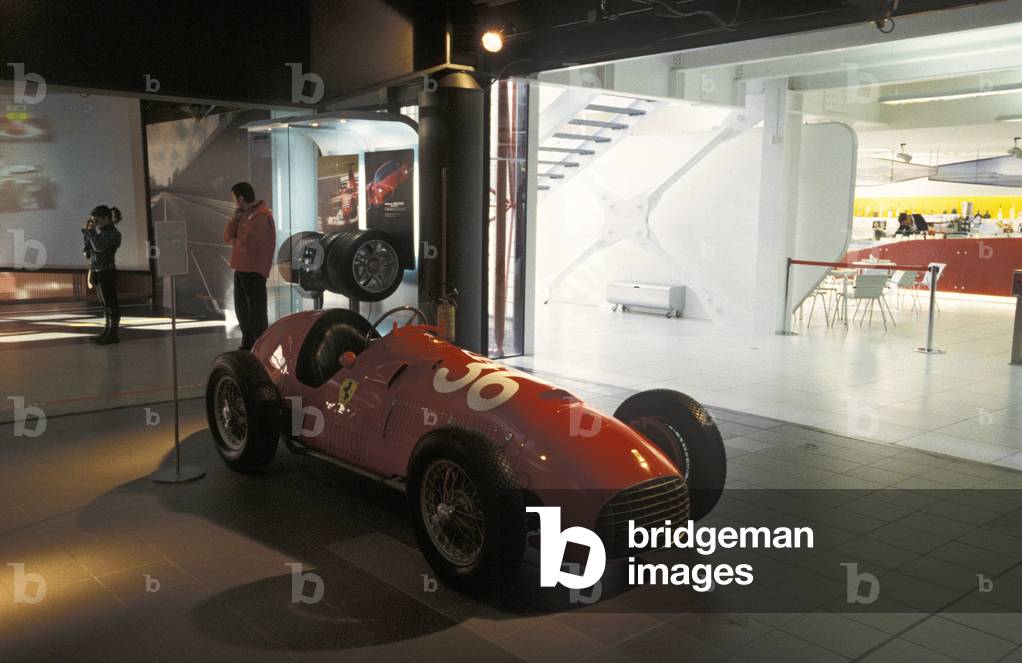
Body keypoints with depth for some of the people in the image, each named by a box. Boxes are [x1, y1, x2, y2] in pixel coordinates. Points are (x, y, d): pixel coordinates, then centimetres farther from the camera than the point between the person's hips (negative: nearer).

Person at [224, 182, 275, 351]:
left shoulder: (261, 216, -16)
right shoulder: (245, 214, 15)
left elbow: (248, 243, -24)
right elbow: (228, 237, 11)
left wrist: (234, 241, -3)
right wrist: (235, 218, -2)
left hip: (254, 271, -10)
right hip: (241, 269, 10)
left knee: (256, 311, -4)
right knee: (241, 308, 18)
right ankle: (248, 345, 31)